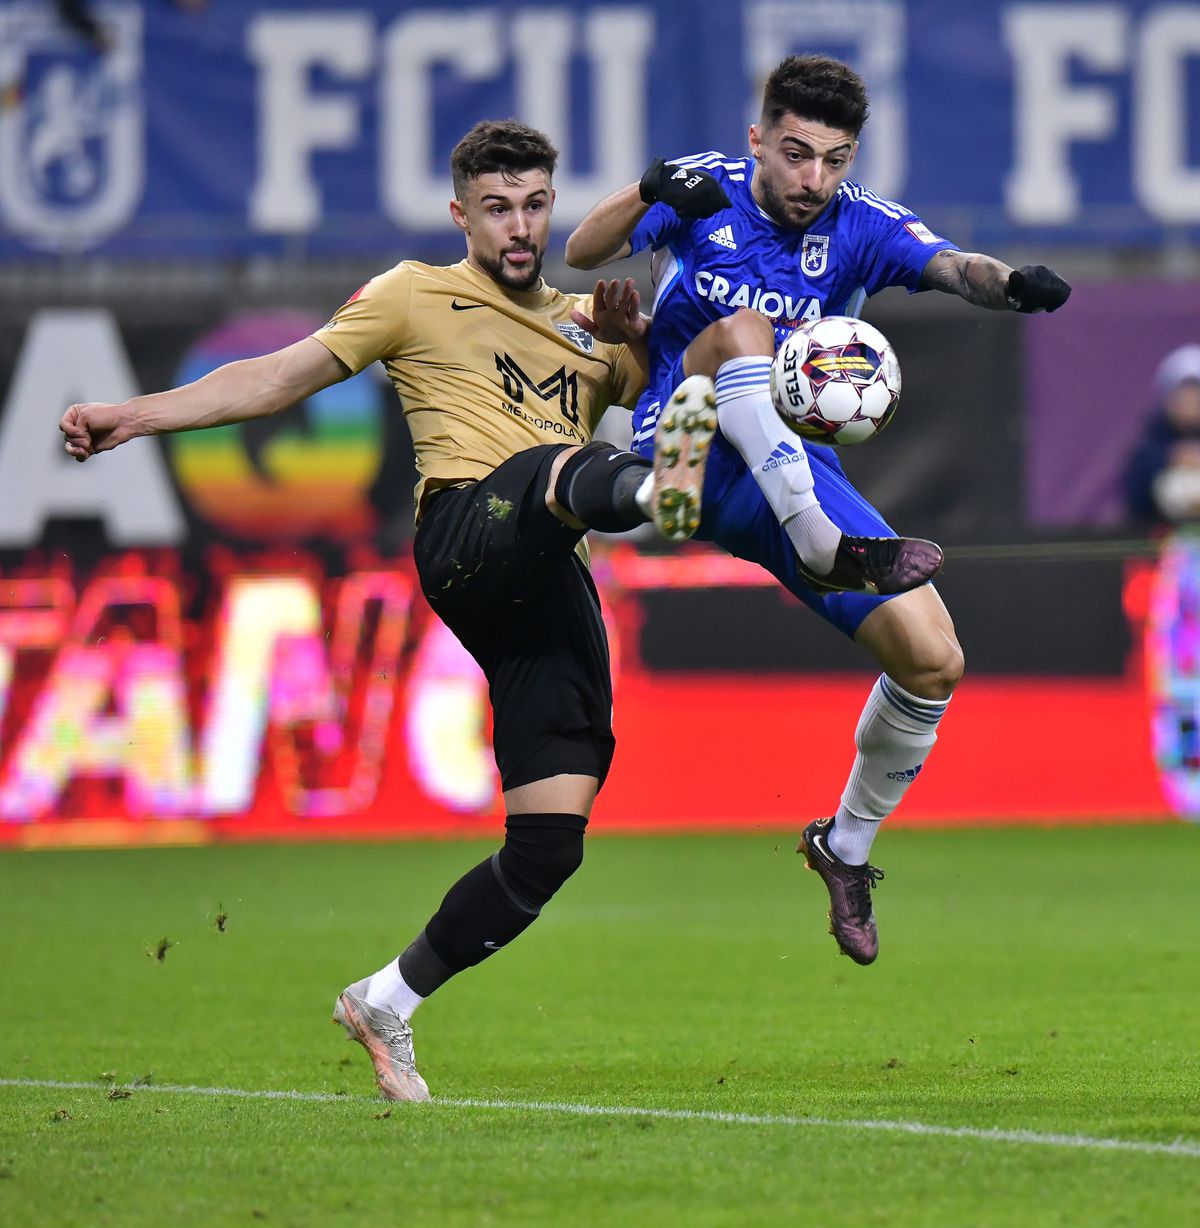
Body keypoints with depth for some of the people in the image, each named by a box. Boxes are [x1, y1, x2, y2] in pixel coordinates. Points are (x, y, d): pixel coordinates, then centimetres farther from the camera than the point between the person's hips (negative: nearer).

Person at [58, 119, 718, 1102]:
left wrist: (639, 337, 7)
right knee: (561, 465, -40)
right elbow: (283, 376, 13)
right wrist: (136, 416, 4)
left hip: (553, 592, 5)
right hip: (472, 531, -5)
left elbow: (687, 395, 27)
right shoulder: (418, 298, 17)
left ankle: (387, 1004, 13)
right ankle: (646, 491, -77)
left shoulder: (588, 328, 29)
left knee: (548, 846, -4)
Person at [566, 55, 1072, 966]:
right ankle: (827, 548, -49)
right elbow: (582, 255, -13)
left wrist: (1011, 284, -44)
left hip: (792, 475, 3)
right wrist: (650, 193, -33)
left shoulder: (862, 228, -1)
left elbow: (951, 267, -20)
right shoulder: (706, 191, -3)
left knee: (934, 660, -8)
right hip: (679, 456, -3)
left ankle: (848, 845, 18)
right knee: (742, 328, -33)